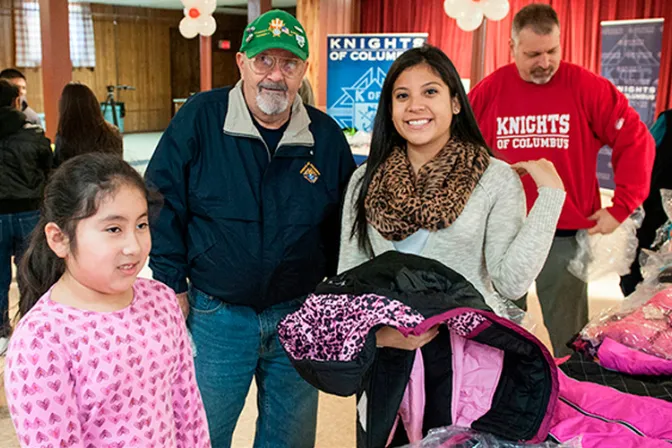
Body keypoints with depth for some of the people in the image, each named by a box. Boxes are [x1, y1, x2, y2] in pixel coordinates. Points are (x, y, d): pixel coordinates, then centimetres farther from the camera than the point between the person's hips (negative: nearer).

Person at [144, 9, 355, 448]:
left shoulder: (327, 136, -1)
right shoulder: (199, 118, -9)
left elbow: (343, 223, 9)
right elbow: (161, 203, -5)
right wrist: (172, 286, -6)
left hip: (299, 314, 3)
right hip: (213, 314, -2)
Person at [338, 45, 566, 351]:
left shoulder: (498, 179, 0)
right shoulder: (364, 181, 8)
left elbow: (510, 283, -7)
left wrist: (550, 193, -8)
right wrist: (378, 332, -9)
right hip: (389, 346, 1)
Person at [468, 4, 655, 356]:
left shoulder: (586, 87, -6)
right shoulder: (487, 91, -1)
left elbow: (636, 142, -4)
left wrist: (621, 208, -7)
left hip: (566, 235, -1)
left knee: (568, 337, 8)